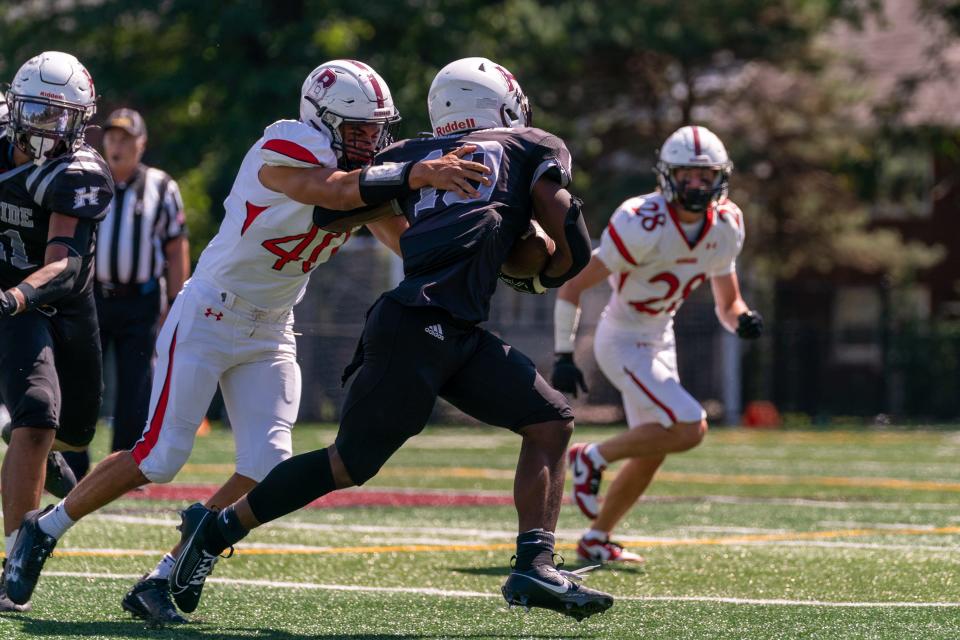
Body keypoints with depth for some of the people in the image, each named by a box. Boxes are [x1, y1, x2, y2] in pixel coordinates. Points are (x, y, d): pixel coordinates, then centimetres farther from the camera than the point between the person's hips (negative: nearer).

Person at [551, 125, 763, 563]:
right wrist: (563, 357, -22)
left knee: (650, 453, 15)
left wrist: (742, 320, -18)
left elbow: (727, 303, 6)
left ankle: (596, 541, 32)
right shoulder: (643, 226, -27)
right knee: (689, 428, -20)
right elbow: (571, 286, -22)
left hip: (660, 340, 8)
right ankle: (592, 458, 0)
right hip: (623, 342, -8)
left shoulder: (725, 227, -5)